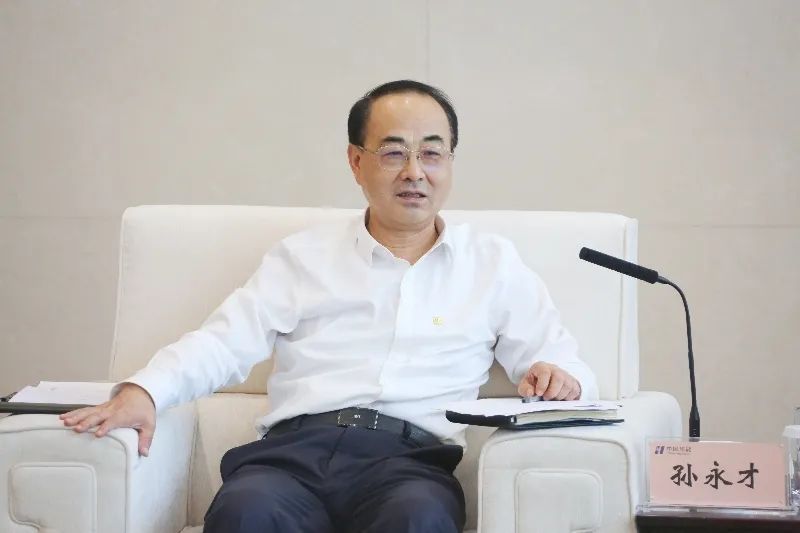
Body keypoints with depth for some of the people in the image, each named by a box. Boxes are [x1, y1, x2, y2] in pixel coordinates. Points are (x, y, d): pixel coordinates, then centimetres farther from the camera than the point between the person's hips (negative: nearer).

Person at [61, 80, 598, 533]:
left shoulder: (494, 263, 21)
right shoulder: (304, 255, 21)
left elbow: (564, 363, 20)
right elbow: (224, 342, 11)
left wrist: (561, 376, -6)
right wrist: (144, 390, -9)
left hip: (411, 457, 0)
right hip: (295, 449, 1)